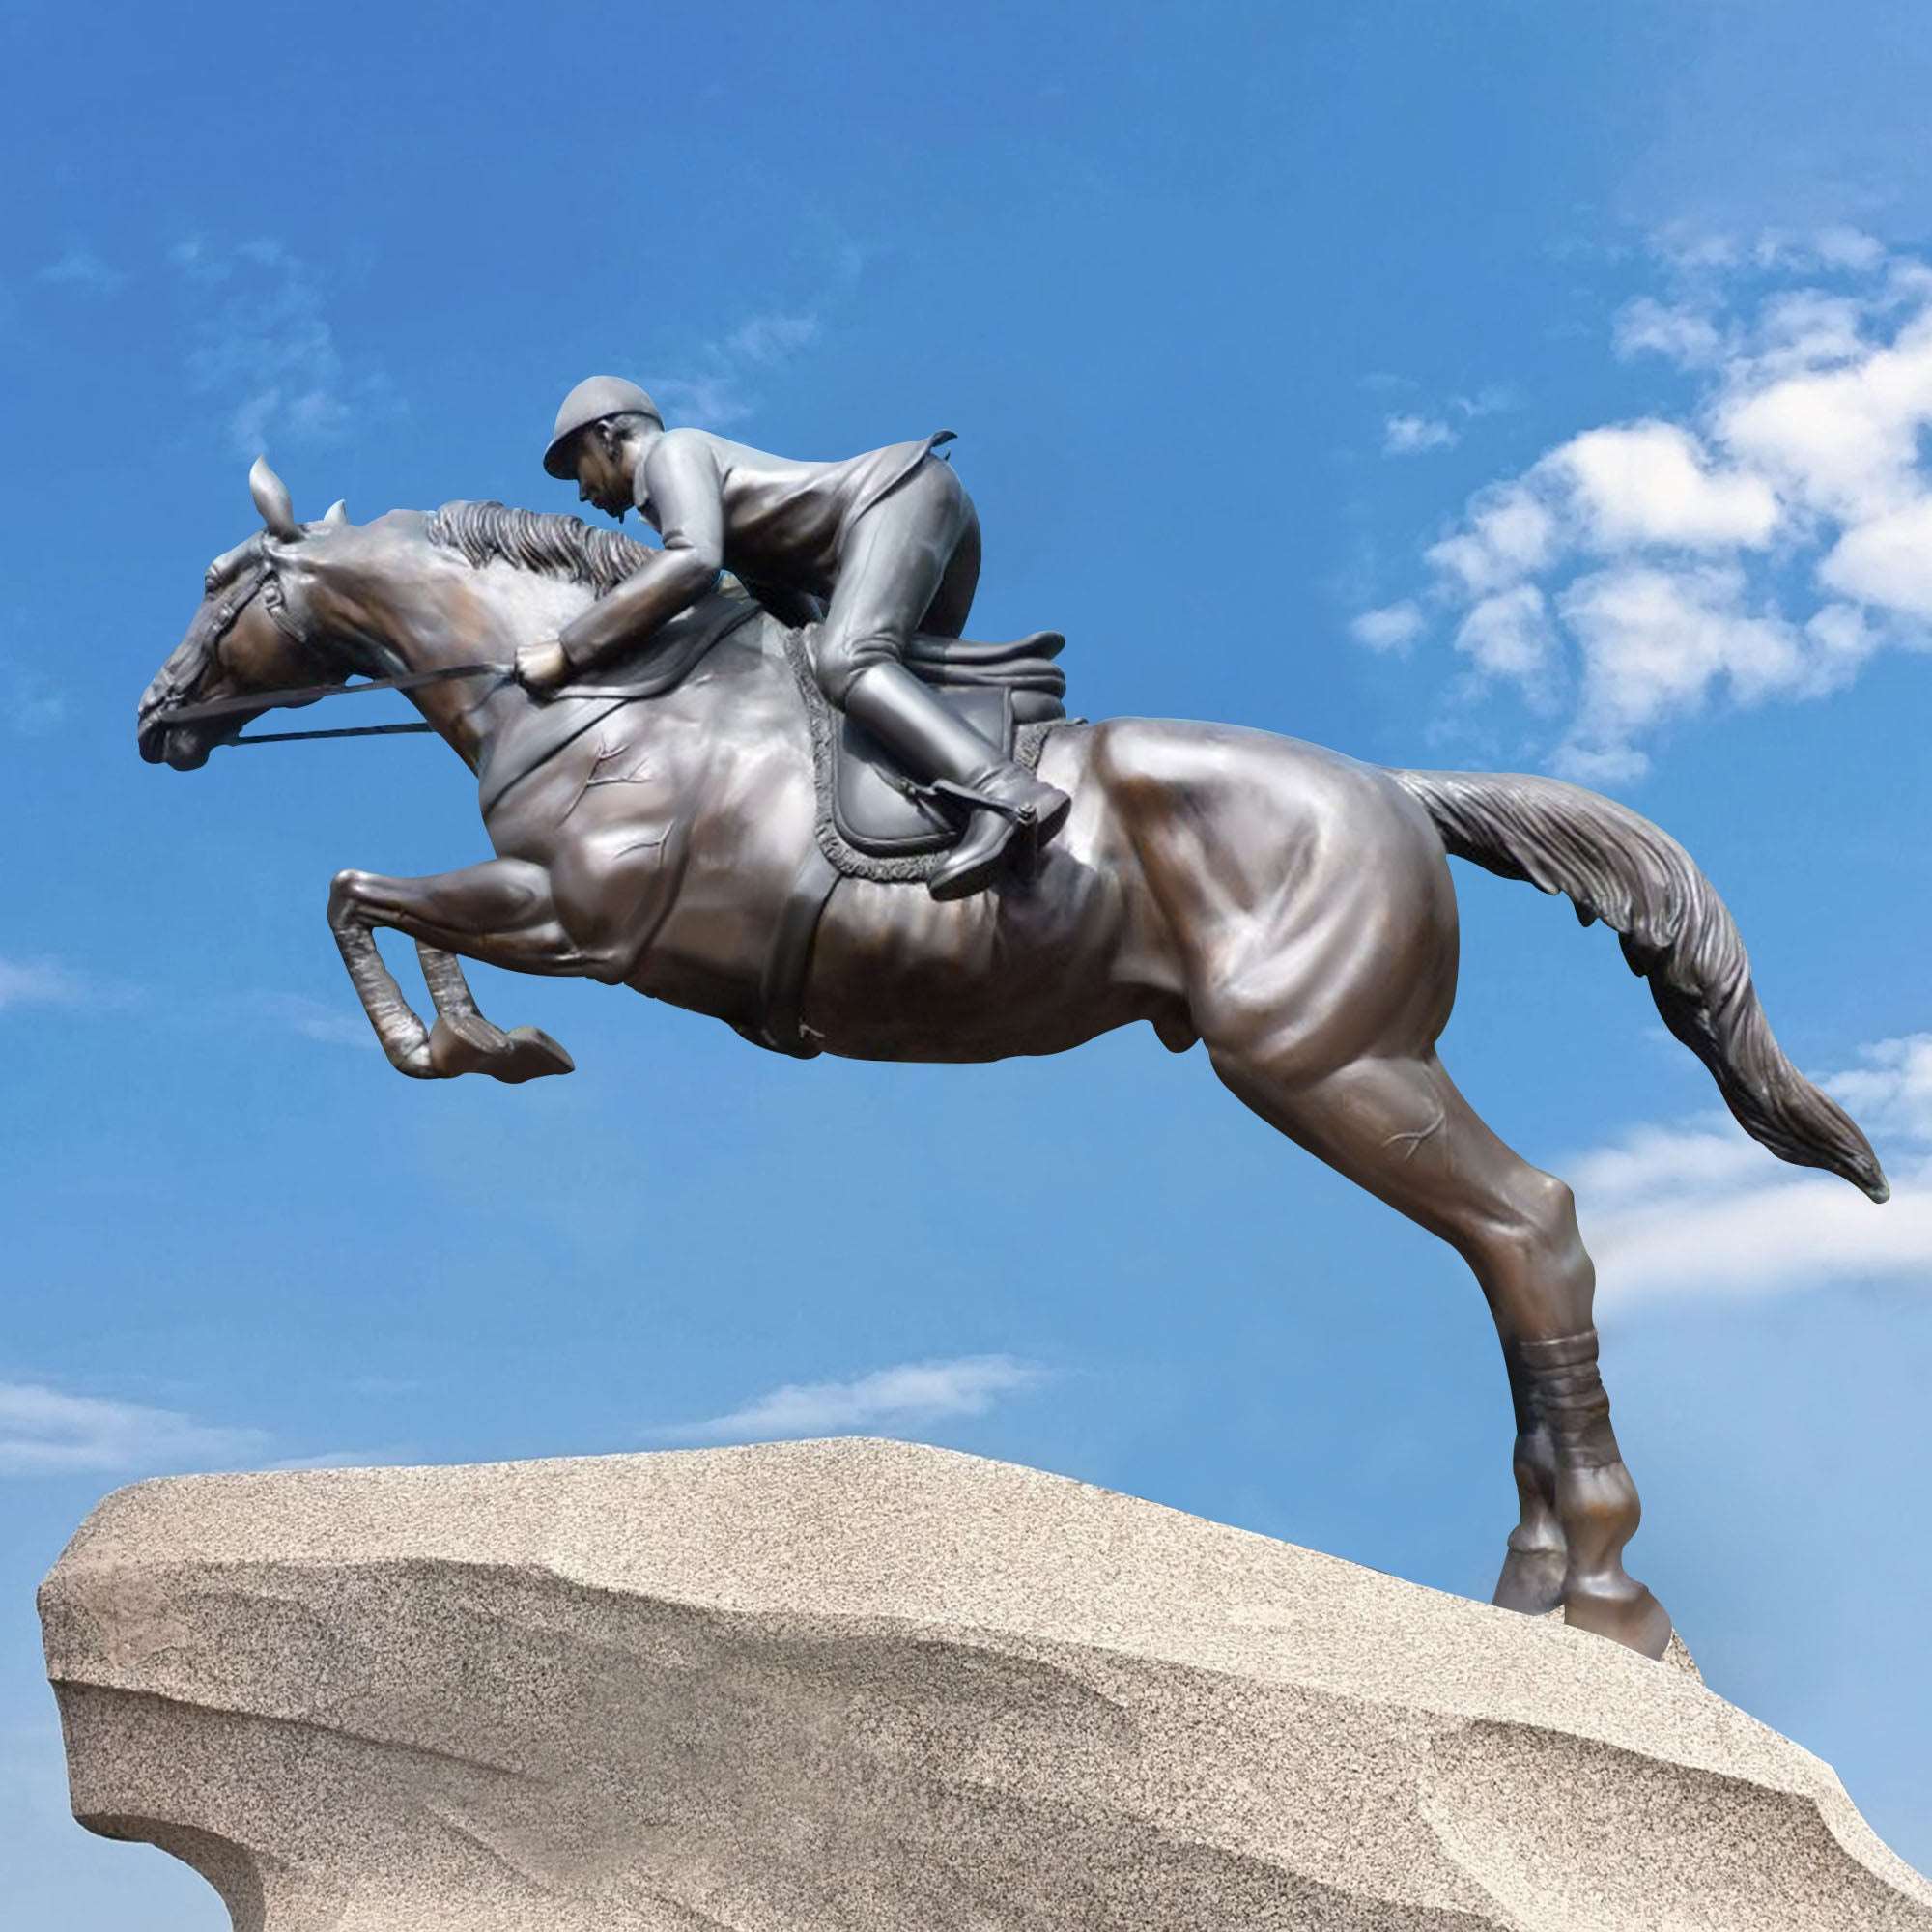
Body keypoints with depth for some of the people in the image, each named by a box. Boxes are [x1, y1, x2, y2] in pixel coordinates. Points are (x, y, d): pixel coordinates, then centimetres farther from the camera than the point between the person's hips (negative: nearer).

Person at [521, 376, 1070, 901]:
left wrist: (567, 651, -19)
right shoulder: (718, 496, 30)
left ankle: (1010, 800, -50)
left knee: (847, 664, -30)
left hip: (902, 494, -10)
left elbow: (694, 563, -21)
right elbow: (798, 612, 31)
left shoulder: (670, 452, 0)